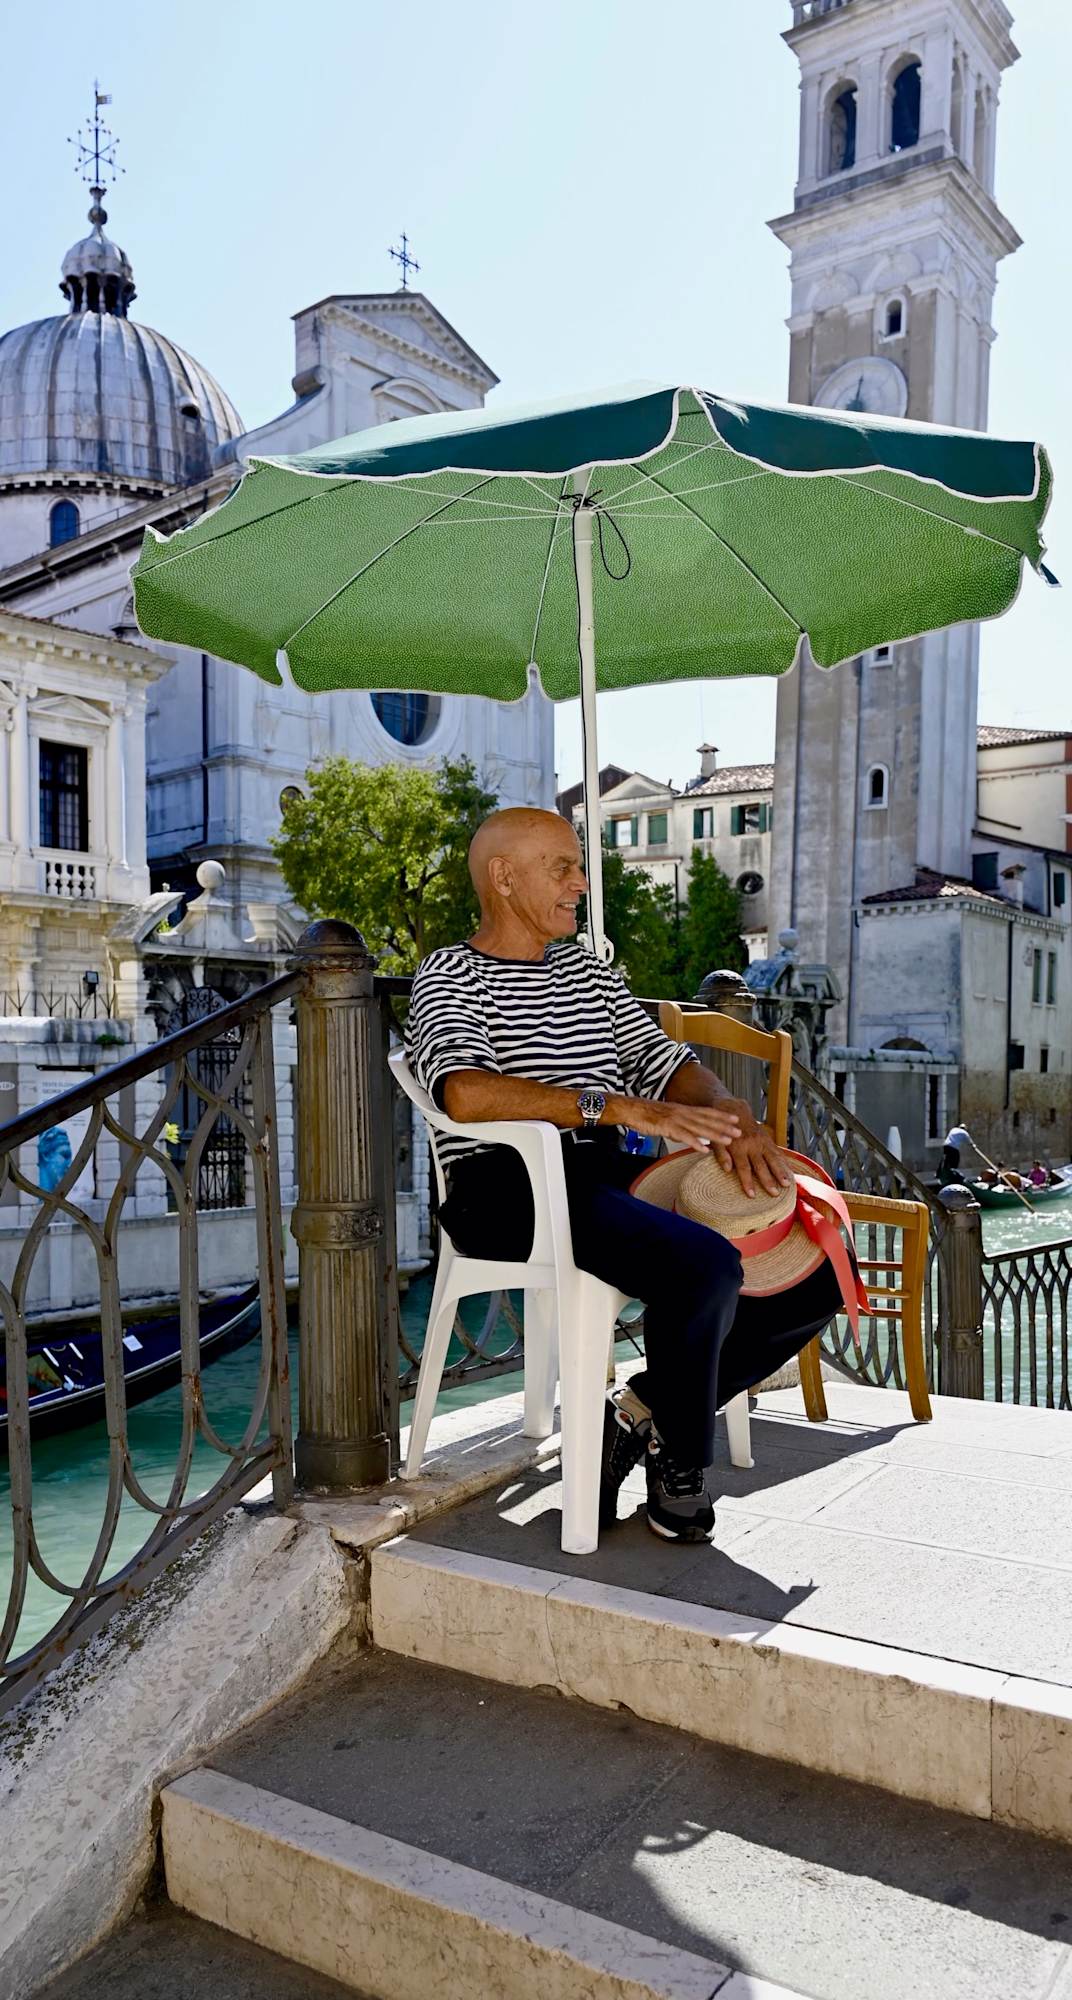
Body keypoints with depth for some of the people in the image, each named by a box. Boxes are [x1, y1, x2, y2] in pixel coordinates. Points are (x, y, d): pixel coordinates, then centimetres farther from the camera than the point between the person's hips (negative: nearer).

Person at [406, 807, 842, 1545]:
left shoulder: (588, 970, 23)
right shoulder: (451, 975, 1)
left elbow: (667, 1060, 18)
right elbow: (464, 1092, -19)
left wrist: (729, 1113, -6)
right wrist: (619, 1106, -25)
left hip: (610, 1178, 8)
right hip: (509, 1187, -7)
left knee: (818, 1275, -4)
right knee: (707, 1267, -32)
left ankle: (640, 1416, 7)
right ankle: (679, 1459, -3)